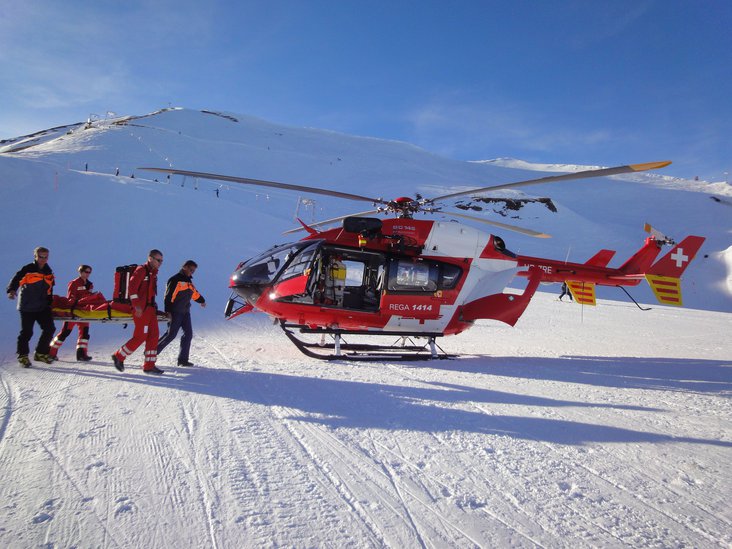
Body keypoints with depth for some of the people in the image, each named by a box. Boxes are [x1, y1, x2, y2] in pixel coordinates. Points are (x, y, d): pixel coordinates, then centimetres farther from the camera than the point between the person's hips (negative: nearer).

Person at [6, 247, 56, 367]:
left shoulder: (49, 272, 13)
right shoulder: (27, 269, -4)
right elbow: (15, 280, -13)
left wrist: (50, 303, 22)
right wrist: (11, 290, -31)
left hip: (43, 307, 5)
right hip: (27, 306, -5)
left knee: (50, 329, 0)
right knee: (27, 332, -2)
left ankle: (41, 353, 14)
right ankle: (23, 356, 12)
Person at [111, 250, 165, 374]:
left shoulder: (153, 273, 17)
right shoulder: (141, 270, -9)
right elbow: (132, 287, -17)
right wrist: (136, 305, -21)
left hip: (150, 308, 9)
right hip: (141, 309, -9)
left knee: (154, 335, 4)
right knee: (140, 336, -7)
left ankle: (149, 365, 8)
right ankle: (119, 356, 11)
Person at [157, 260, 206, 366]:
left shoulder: (188, 281, 17)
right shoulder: (175, 280, -11)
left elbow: (194, 293, 34)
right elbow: (168, 296, -17)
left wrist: (201, 300, 45)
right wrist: (168, 311, -22)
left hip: (185, 312, 9)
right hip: (175, 312, -8)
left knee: (188, 334, 1)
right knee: (171, 334, -10)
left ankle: (183, 359, 5)